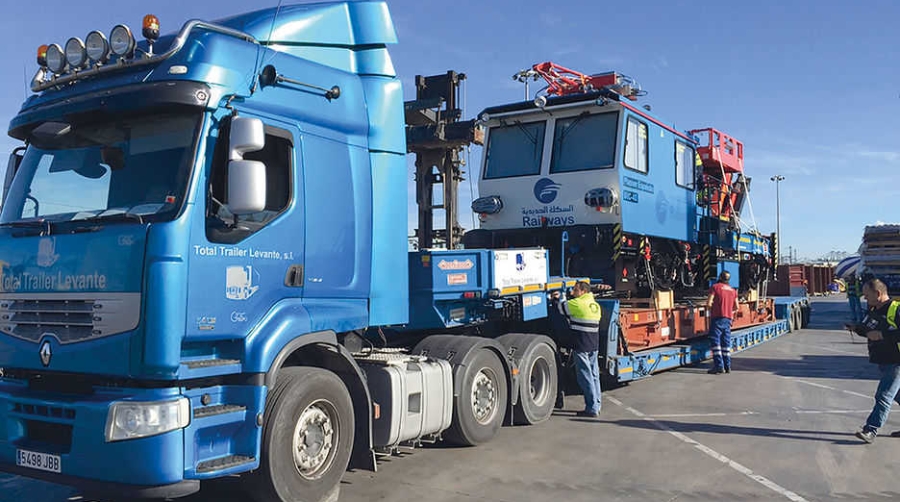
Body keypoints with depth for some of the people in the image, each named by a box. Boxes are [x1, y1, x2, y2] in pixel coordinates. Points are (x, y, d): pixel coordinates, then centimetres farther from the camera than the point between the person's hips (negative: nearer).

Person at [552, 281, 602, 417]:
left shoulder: (578, 304, -11)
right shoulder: (596, 305, 13)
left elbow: (562, 307, -2)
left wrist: (557, 298, 21)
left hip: (581, 346, -8)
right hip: (594, 345, 8)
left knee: (585, 377, -4)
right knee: (594, 376, 13)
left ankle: (592, 409, -4)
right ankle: (596, 406, 20)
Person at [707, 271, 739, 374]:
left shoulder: (715, 287, -4)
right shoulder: (733, 290, 13)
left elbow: (709, 303, -11)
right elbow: (736, 308, 13)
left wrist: (711, 310, 8)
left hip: (717, 318, -6)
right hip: (728, 319, 6)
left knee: (715, 342, -4)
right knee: (726, 343, 11)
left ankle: (719, 366, -10)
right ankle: (727, 366, 11)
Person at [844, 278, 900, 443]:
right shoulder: (874, 310, 10)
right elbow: (869, 330, 22)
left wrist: (881, 335, -25)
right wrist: (856, 327, 4)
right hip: (883, 361, 9)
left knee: (883, 396, -9)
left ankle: (870, 430, -9)